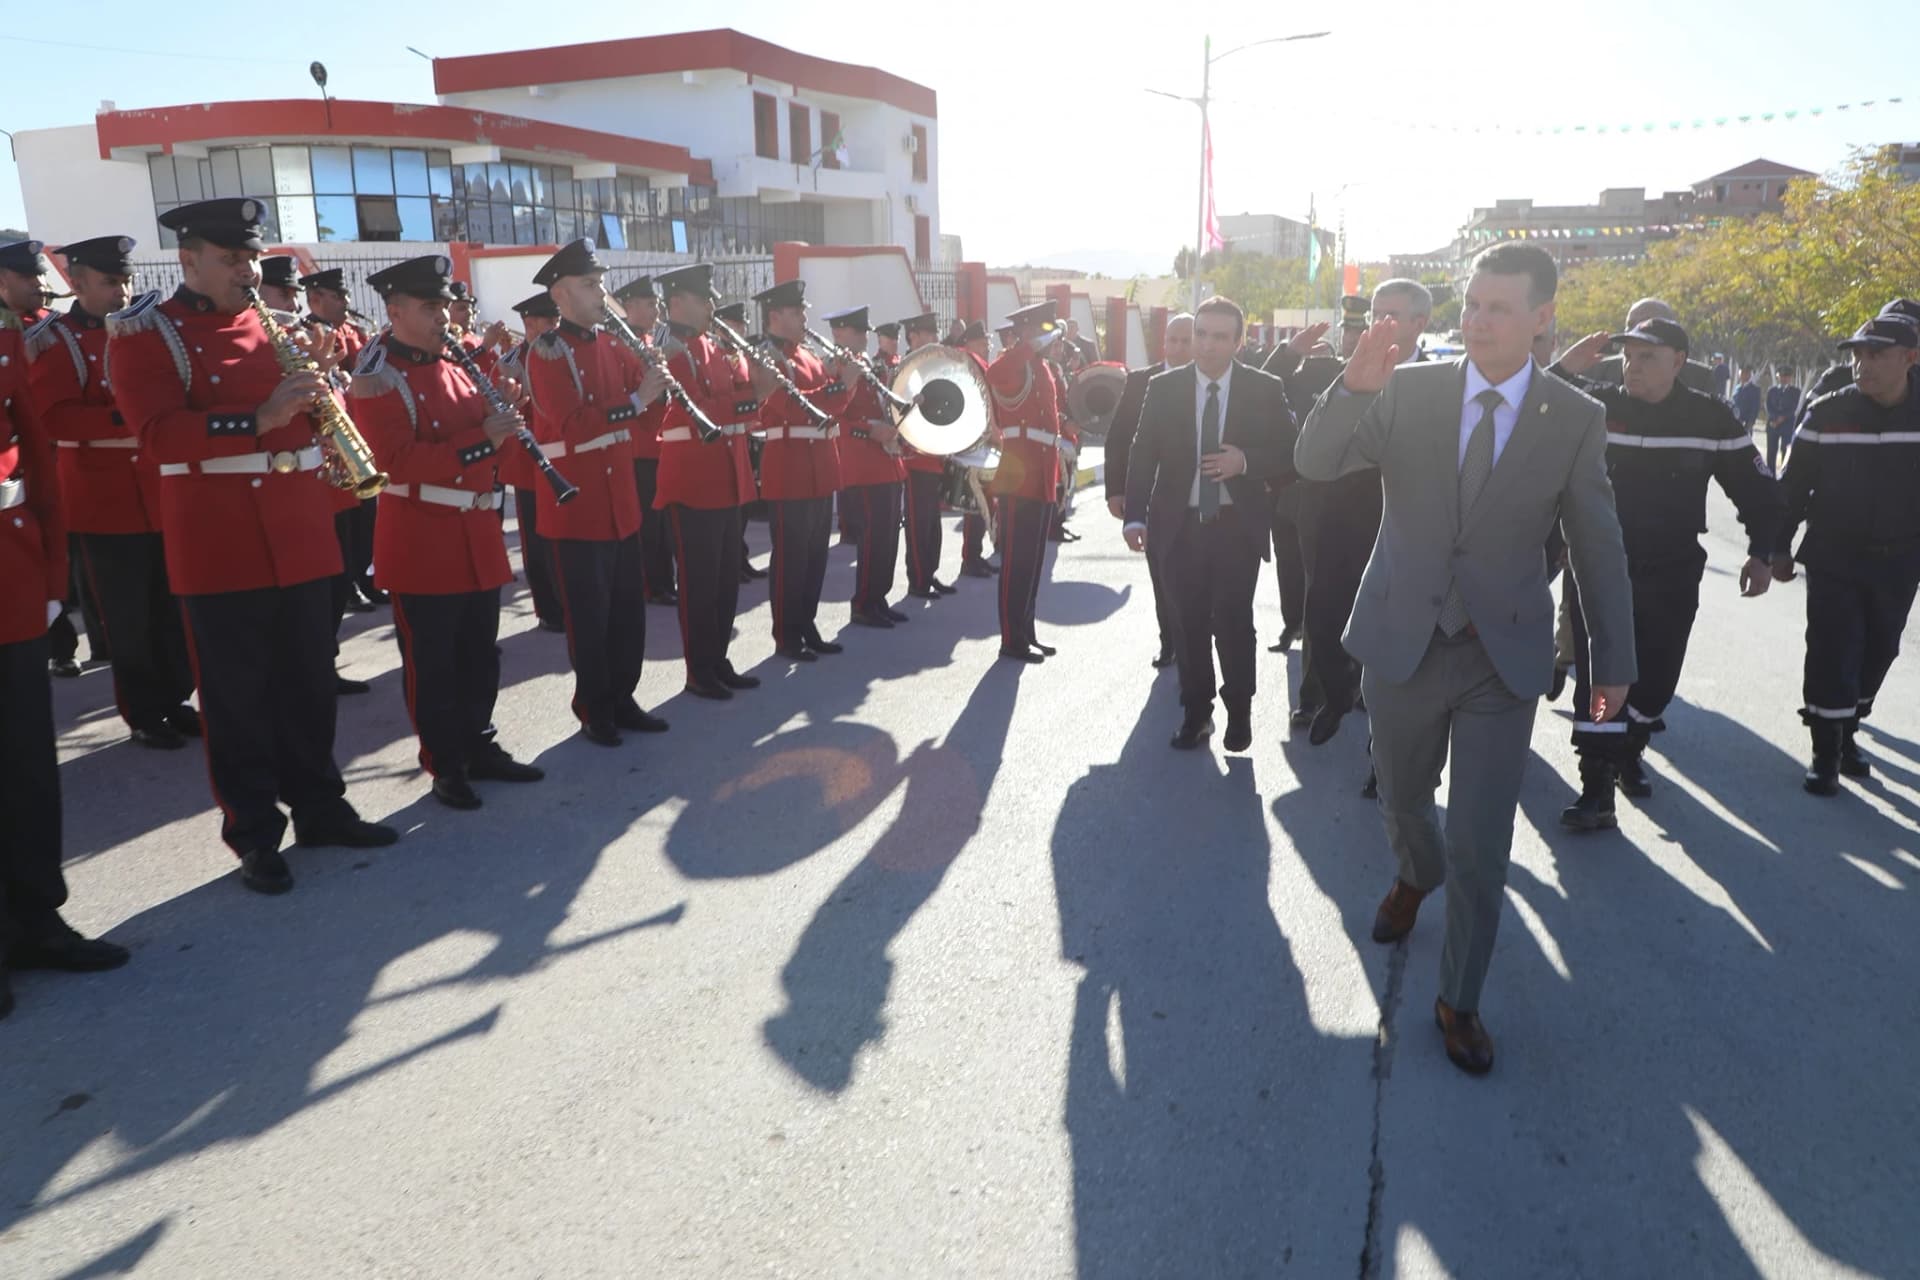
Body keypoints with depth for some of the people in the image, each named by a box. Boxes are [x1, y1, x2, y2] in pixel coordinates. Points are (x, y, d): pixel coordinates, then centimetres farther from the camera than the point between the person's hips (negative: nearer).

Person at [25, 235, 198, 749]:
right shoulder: (55, 340, -5)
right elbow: (52, 416, -17)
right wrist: (125, 418, -29)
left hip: (163, 494, 5)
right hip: (106, 503, -5)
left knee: (173, 609, 9)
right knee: (129, 619, 2)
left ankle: (175, 700, 22)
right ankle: (143, 717, 13)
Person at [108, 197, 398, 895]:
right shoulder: (144, 333, -3)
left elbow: (312, 408, 17)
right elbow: (158, 431, -16)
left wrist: (323, 401, -7)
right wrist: (258, 420, -27)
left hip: (300, 531, 5)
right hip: (218, 542, -5)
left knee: (310, 682, 12)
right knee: (237, 694, 2)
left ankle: (321, 806, 25)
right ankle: (254, 833, 13)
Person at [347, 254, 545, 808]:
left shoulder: (453, 366, 13)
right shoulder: (377, 380, -11)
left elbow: (479, 434, 18)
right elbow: (402, 461, -21)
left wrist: (501, 417, -4)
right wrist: (480, 439, -26)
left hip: (476, 531, 7)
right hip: (421, 539, -7)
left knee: (479, 652, 14)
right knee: (432, 661, 2)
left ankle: (480, 746, 27)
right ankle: (445, 766, 13)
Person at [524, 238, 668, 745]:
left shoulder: (611, 346, 11)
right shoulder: (546, 352, -11)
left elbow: (648, 405, 11)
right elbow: (572, 424, -22)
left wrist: (657, 377, -7)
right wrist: (634, 402, -24)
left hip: (620, 499, 7)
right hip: (576, 503, -7)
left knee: (628, 608, 12)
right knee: (589, 615, 2)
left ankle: (622, 700, 25)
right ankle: (594, 712, 15)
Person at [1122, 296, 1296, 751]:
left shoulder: (1266, 389, -1)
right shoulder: (1163, 387, 2)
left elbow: (1289, 454, 2)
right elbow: (1142, 454, 2)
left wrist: (1246, 462, -18)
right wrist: (1135, 516, -9)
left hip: (1238, 526, -1)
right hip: (1178, 525, 2)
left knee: (1233, 621, -2)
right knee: (1187, 623, 8)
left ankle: (1239, 712, 20)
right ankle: (1195, 711, 24)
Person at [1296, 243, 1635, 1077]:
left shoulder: (1575, 419, -5)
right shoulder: (1407, 391, -5)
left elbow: (1597, 547, 2)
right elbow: (1314, 462, -13)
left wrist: (1613, 662, 6)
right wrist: (1353, 387, -31)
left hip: (1503, 658, -1)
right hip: (1402, 642, 1)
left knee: (1481, 844, 1)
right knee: (1403, 800, 21)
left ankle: (1459, 1000, 22)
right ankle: (1417, 876, 56)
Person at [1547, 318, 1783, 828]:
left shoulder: (1711, 418, -2)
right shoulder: (1595, 405, -5)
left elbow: (1756, 489, 7)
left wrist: (1760, 552, 2)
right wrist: (1563, 370, -21)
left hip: (1671, 574, 2)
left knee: (1657, 679, 9)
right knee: (1600, 675, -7)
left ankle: (1627, 752, 36)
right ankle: (1597, 788, -3)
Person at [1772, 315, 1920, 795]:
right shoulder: (1829, 413, -9)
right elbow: (1795, 484, -2)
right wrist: (1780, 547, -1)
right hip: (1834, 559, -2)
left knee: (1877, 653, 13)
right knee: (1831, 656, -4)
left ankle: (1846, 732, 32)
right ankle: (1826, 753, 8)